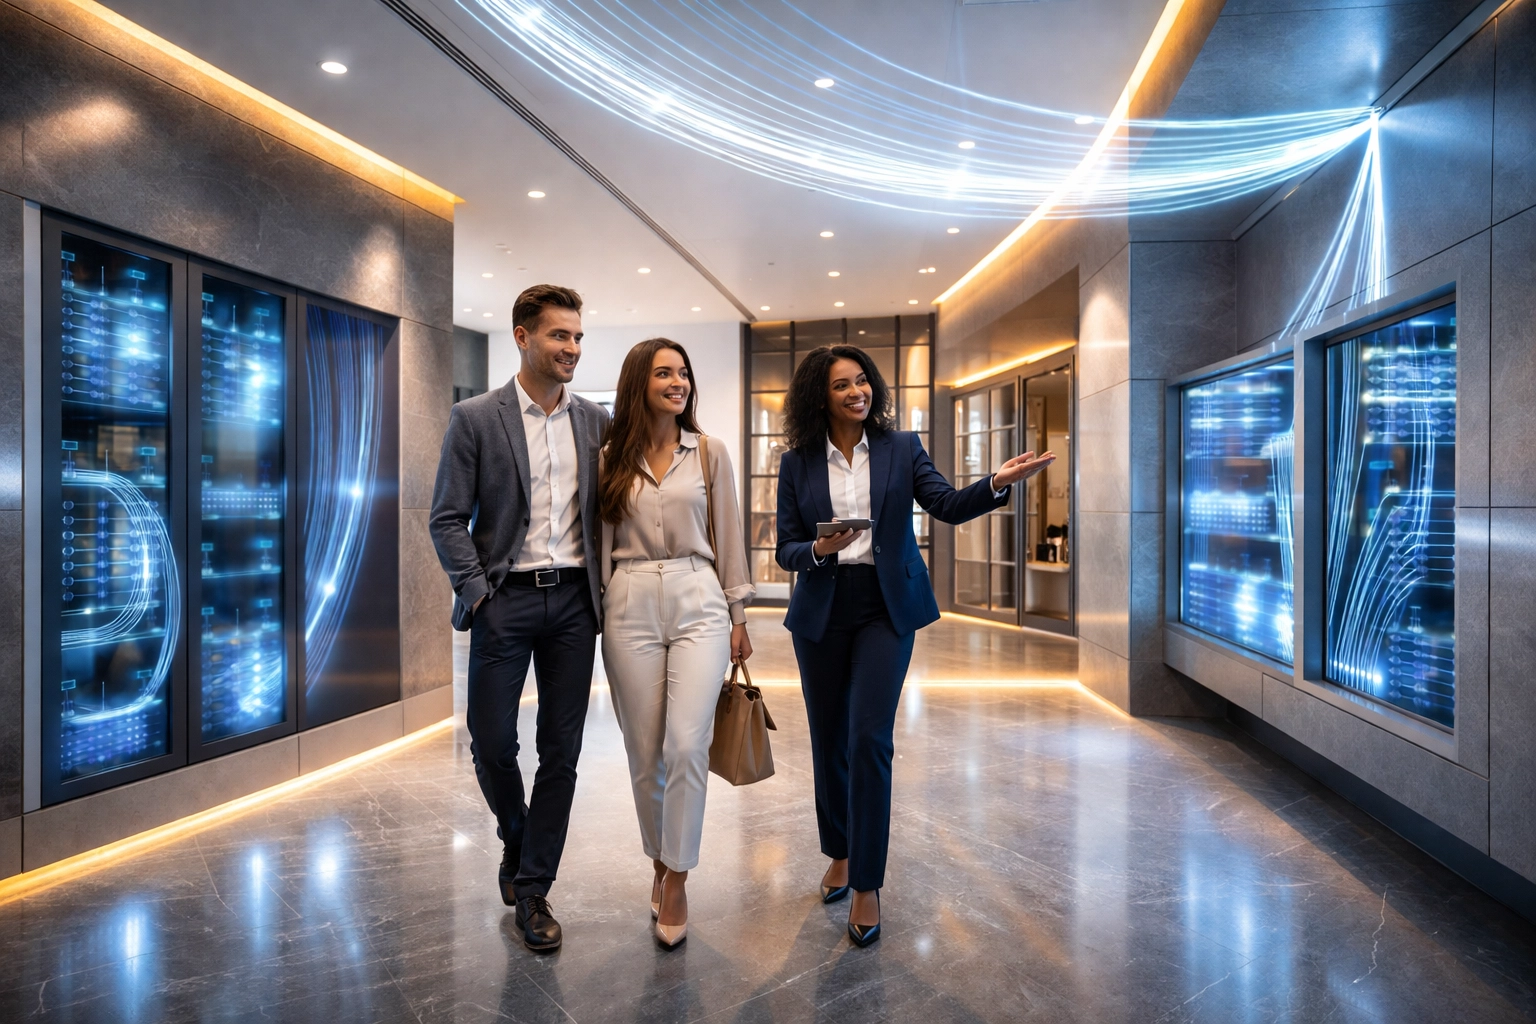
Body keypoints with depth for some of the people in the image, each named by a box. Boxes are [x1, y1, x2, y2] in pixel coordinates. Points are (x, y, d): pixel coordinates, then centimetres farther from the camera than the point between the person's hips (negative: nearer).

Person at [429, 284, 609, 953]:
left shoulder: (595, 420, 8)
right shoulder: (475, 418, -1)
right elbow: (448, 519, -2)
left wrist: (604, 591, 2)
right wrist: (477, 591, -10)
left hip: (573, 599, 3)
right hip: (505, 601, -2)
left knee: (561, 750, 6)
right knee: (491, 742, 4)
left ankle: (533, 888, 22)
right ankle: (516, 838, 36)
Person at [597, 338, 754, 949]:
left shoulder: (709, 453, 6)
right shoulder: (610, 458, 7)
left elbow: (727, 537, 8)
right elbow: (602, 540, 9)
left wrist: (738, 616, 6)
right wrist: (593, 618, 6)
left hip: (698, 603, 0)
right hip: (631, 606, 1)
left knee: (687, 745, -11)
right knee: (645, 753, 7)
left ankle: (676, 878, 7)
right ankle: (660, 862, 30)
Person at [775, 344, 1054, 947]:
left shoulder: (900, 448, 2)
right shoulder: (798, 463, 3)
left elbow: (948, 506, -9)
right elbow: (785, 550, 2)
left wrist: (998, 484, -26)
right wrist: (820, 549, -19)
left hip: (886, 607, -1)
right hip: (821, 612, 2)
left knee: (869, 740, -9)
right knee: (828, 739, 11)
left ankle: (867, 886, 5)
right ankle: (840, 854, 35)